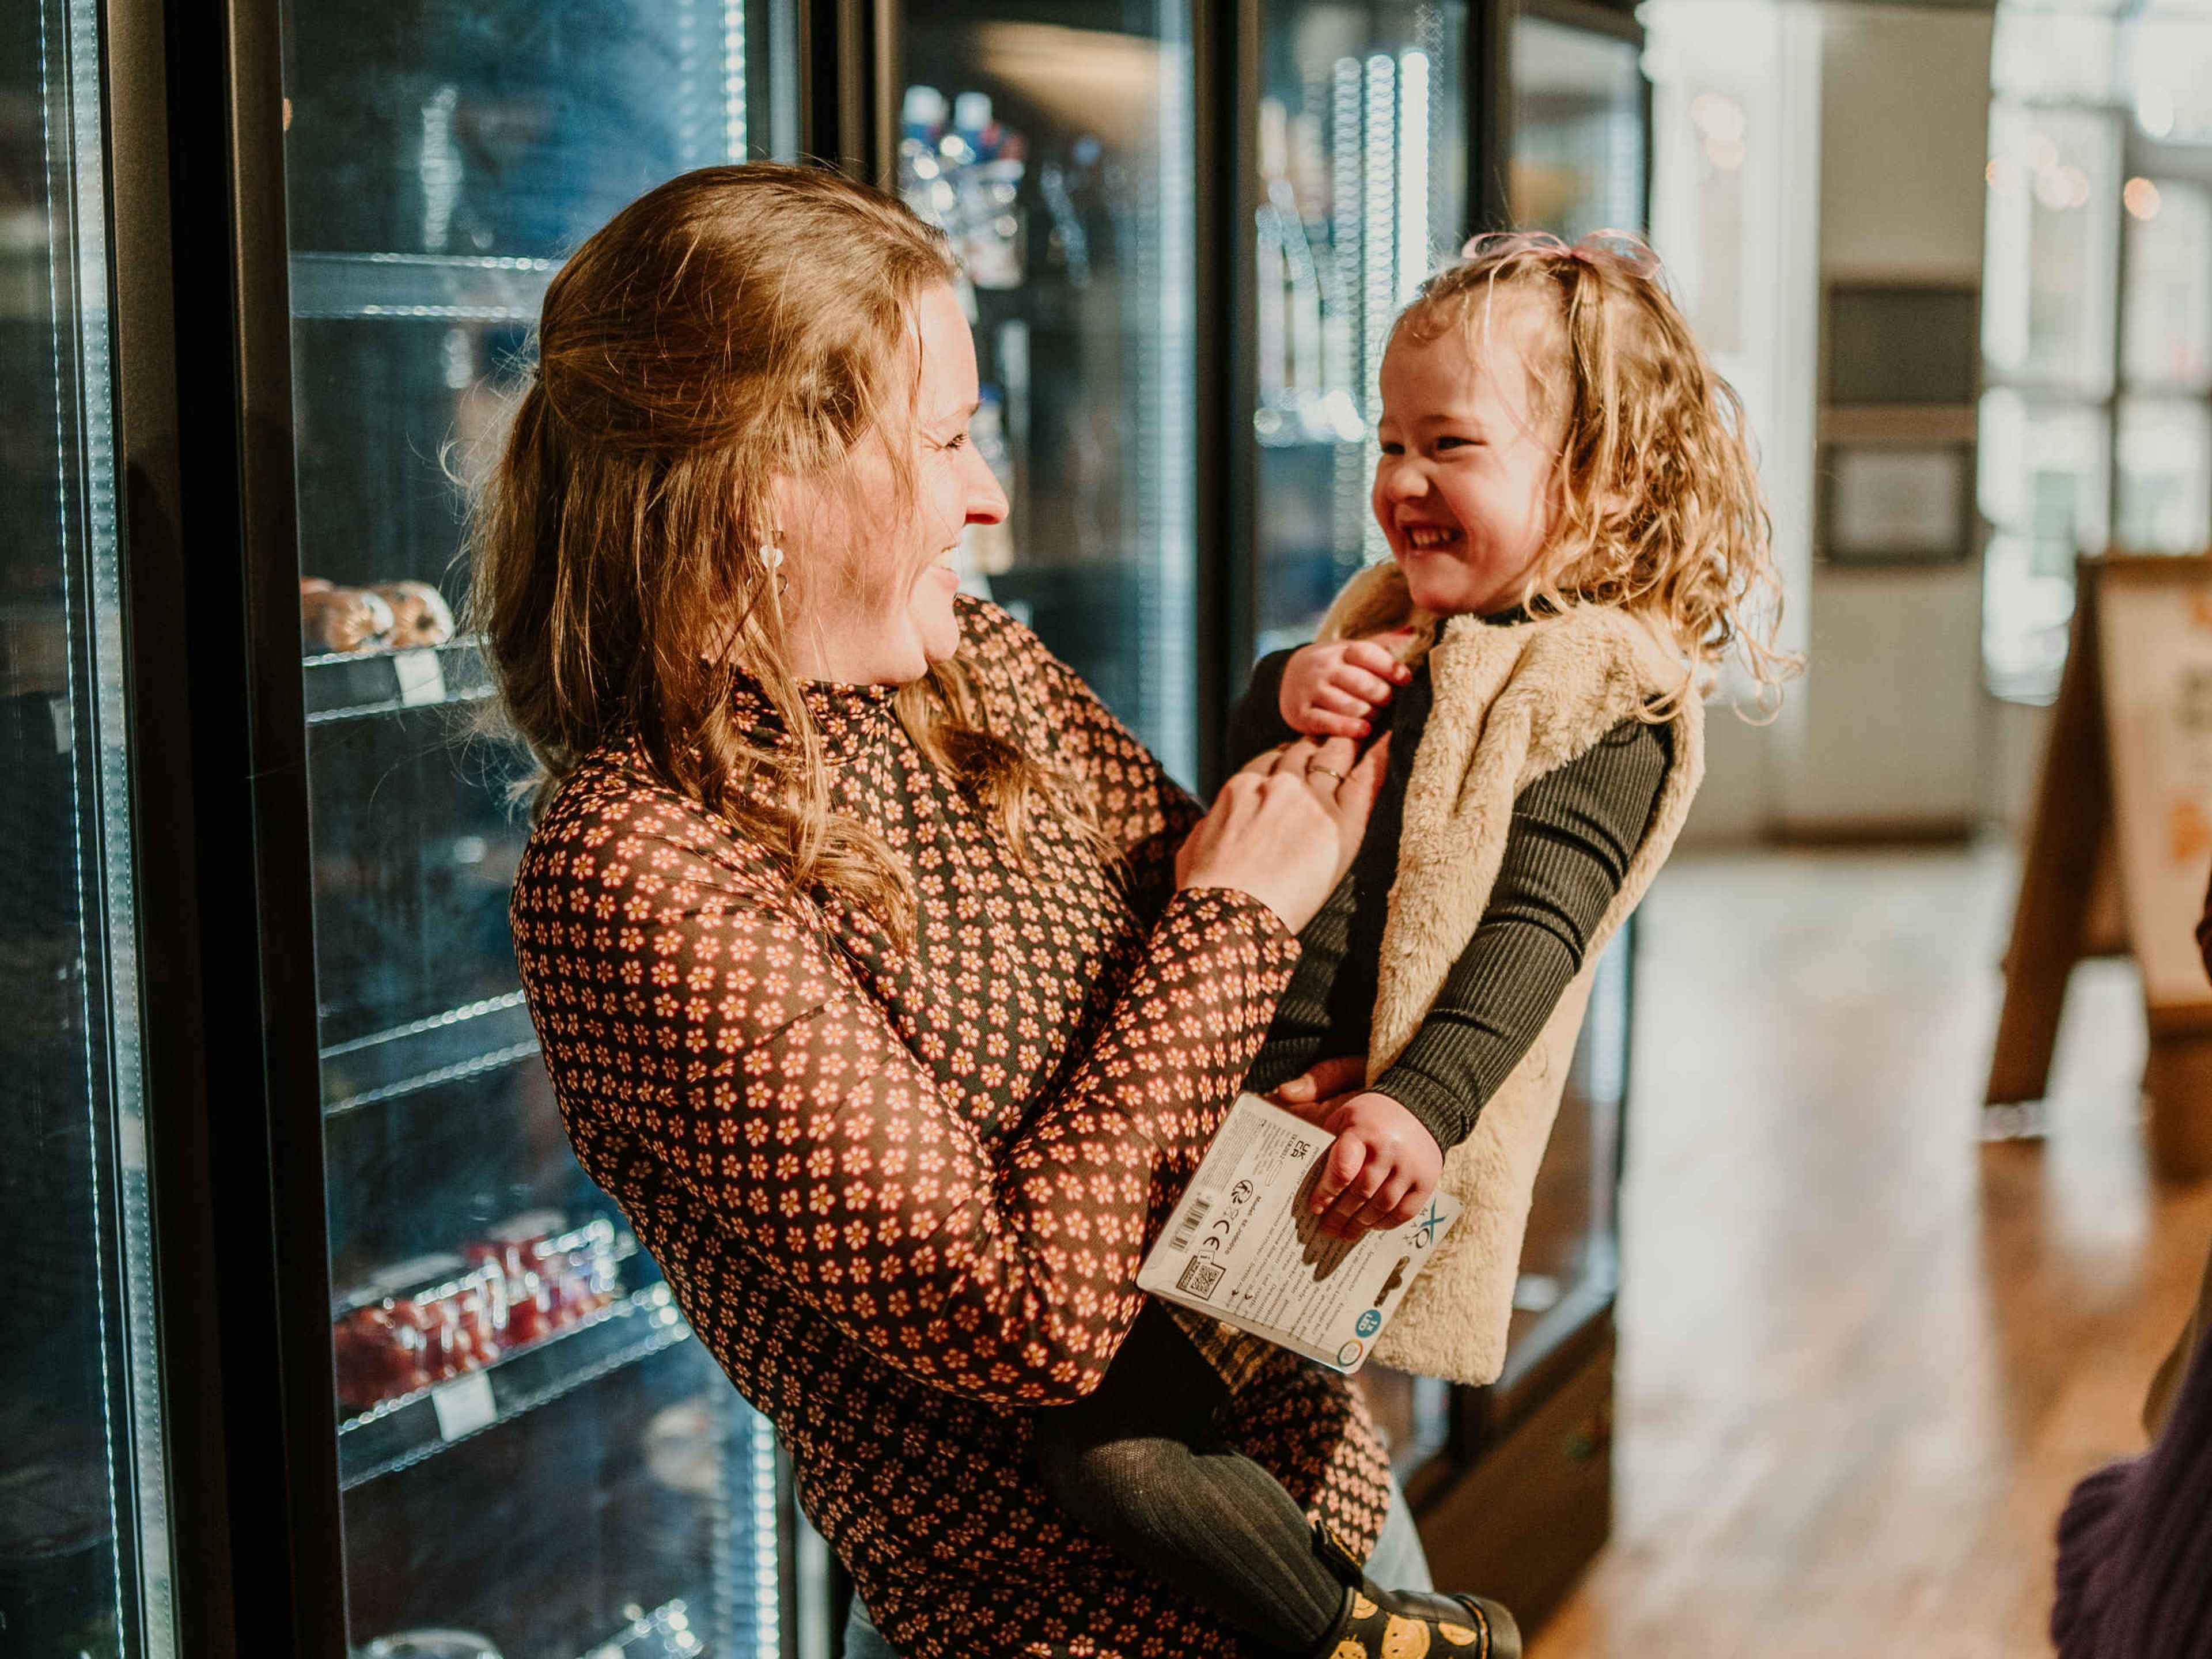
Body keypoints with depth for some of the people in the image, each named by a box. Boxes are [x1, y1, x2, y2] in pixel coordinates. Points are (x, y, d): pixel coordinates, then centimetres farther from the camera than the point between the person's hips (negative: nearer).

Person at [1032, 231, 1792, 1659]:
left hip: (1346, 1124, -9)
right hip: (1222, 1080, 10)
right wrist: (1287, 695, -1)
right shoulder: (1405, 624, 17)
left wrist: (1424, 1100, -32)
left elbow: (1533, 930, -19)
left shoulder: (1605, 706, -8)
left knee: (1109, 1440, -17)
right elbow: (1238, 776, 22)